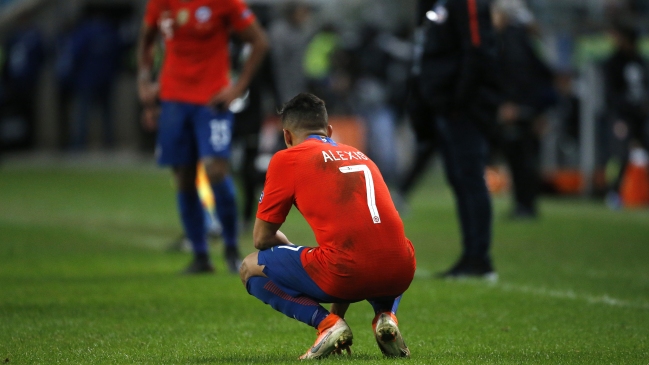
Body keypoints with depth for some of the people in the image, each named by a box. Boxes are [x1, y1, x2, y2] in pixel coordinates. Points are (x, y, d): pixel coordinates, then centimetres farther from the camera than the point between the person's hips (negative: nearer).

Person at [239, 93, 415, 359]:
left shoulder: (286, 159, 10)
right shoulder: (360, 156, 28)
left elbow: (262, 238, 12)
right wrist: (340, 307, 46)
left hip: (346, 274, -5)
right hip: (400, 274, 5)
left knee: (251, 269, 17)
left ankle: (326, 323, -2)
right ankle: (386, 314, 11)